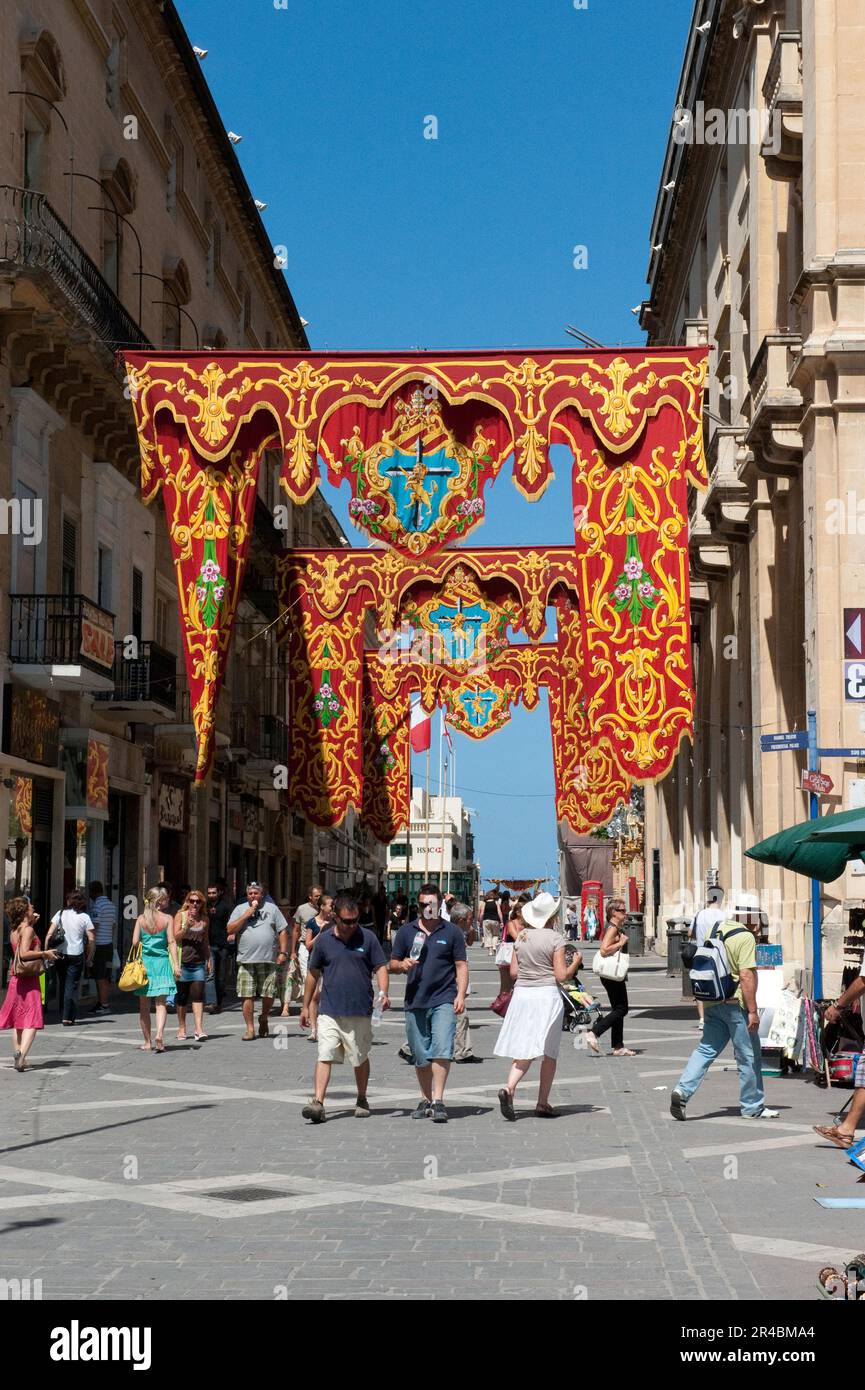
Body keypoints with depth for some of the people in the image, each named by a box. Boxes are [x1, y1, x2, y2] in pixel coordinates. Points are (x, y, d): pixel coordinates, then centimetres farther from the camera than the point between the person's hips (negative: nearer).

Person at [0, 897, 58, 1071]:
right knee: (32, 1021, -7)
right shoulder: (28, 930, -12)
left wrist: (31, 924, 21)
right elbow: (24, 953, -23)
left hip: (16, 978, 8)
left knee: (18, 1020, 15)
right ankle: (22, 1055, -22)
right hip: (29, 978, -8)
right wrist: (44, 953, -15)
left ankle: (18, 1057, 16)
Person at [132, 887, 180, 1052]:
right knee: (161, 1003, -1)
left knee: (144, 1006, 10)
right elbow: (171, 942, -8)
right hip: (162, 962, -2)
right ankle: (159, 1034, -24)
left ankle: (147, 1042, 11)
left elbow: (135, 942, -1)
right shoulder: (168, 918, -2)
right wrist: (176, 964, -9)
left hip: (144, 962, 2)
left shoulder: (141, 919, 3)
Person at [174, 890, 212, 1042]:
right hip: (183, 962, -2)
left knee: (198, 995, -10)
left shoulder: (205, 919, 11)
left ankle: (199, 1029, -16)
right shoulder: (181, 916, 1)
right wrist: (187, 926, -20)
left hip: (199, 963, 2)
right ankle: (181, 1029, 19)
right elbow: (175, 938, -6)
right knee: (182, 997, 7)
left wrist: (209, 960, 18)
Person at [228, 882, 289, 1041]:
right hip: (246, 960, 0)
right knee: (247, 996, -3)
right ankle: (250, 1029, 4)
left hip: (268, 960, 0)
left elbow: (283, 931, 9)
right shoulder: (240, 909, 10)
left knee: (268, 995, 1)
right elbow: (230, 930, 1)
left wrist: (283, 952, 0)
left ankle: (263, 1018, 27)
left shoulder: (271, 908, 9)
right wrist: (246, 916, -8)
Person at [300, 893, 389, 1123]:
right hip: (329, 1011, 0)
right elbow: (313, 974, 11)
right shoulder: (324, 940, 3)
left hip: (360, 1011, 0)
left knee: (360, 1059, 12)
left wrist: (383, 993, -15)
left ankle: (362, 1100, 29)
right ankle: (318, 1103, -15)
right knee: (325, 1056, -11)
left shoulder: (368, 938, 0)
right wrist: (305, 1006, 12)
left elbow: (380, 967, 3)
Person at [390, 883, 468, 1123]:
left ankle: (437, 1101, -16)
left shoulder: (452, 932, 5)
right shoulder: (406, 931, 10)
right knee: (420, 1055, 9)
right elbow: (392, 965, 13)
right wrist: (402, 965, -10)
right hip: (415, 1002, 3)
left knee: (441, 1049, -15)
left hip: (443, 1001, -3)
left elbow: (461, 966, 6)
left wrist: (461, 995, -7)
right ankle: (425, 1099, 21)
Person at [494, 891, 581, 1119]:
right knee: (549, 1052, 6)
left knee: (524, 1050, 7)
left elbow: (513, 972, 8)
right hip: (546, 995, -4)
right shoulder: (555, 939, -8)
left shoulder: (521, 936, 6)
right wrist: (576, 962, 7)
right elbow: (562, 976, -10)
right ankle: (542, 1104, 8)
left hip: (521, 994, 4)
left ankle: (509, 1087, -17)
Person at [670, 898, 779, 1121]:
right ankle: (752, 1107, 14)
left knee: (706, 1049, 11)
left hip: (713, 1001, 7)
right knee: (749, 1056, 5)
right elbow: (746, 976, -20)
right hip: (736, 1003, -7)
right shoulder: (746, 938, -14)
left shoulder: (717, 930, 10)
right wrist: (753, 1011, -19)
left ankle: (682, 1090, -5)